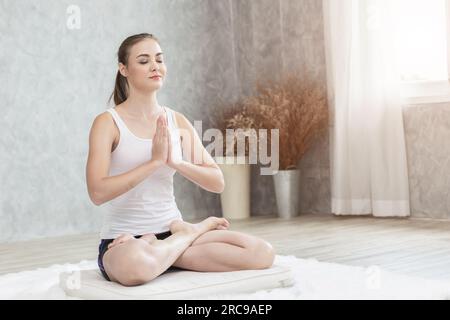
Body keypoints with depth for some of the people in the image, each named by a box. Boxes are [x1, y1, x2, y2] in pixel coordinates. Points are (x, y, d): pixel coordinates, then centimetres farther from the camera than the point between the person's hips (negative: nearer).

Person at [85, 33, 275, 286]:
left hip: (171, 231, 4)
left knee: (263, 253, -16)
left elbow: (218, 183, 2)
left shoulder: (177, 121, 7)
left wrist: (175, 161, -15)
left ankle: (165, 248, -8)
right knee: (135, 265, -43)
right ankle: (194, 231, -10)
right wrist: (155, 161, -20)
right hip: (123, 239, -3)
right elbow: (98, 193, -18)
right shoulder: (108, 122, -6)